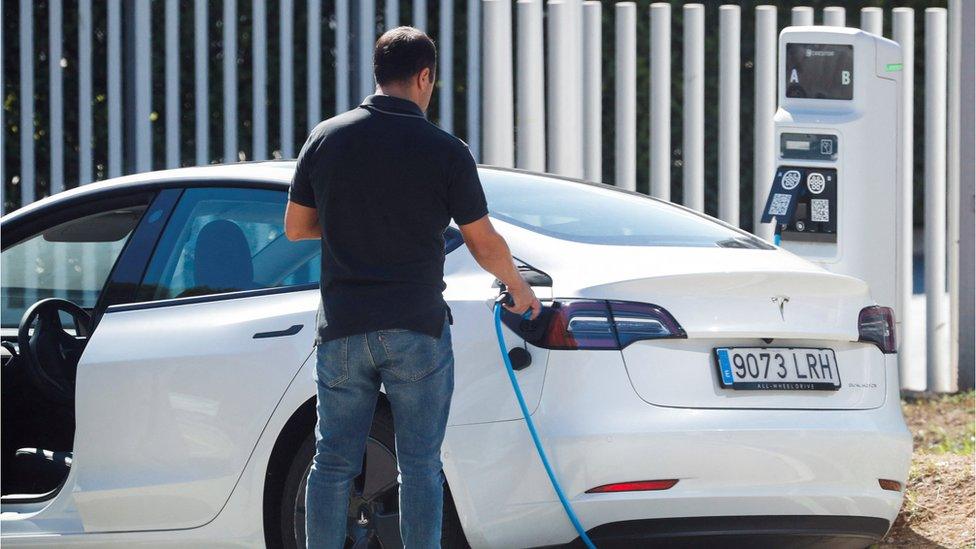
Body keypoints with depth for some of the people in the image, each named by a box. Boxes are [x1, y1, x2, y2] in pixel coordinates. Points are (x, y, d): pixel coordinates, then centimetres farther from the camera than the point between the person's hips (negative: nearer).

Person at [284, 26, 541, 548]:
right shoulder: (444, 151, -6)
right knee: (420, 466, 4)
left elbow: (296, 227, 10)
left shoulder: (326, 139, 1)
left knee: (333, 462, 8)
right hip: (417, 328, -2)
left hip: (342, 328, 2)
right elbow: (486, 246, 0)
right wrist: (519, 288, 19)